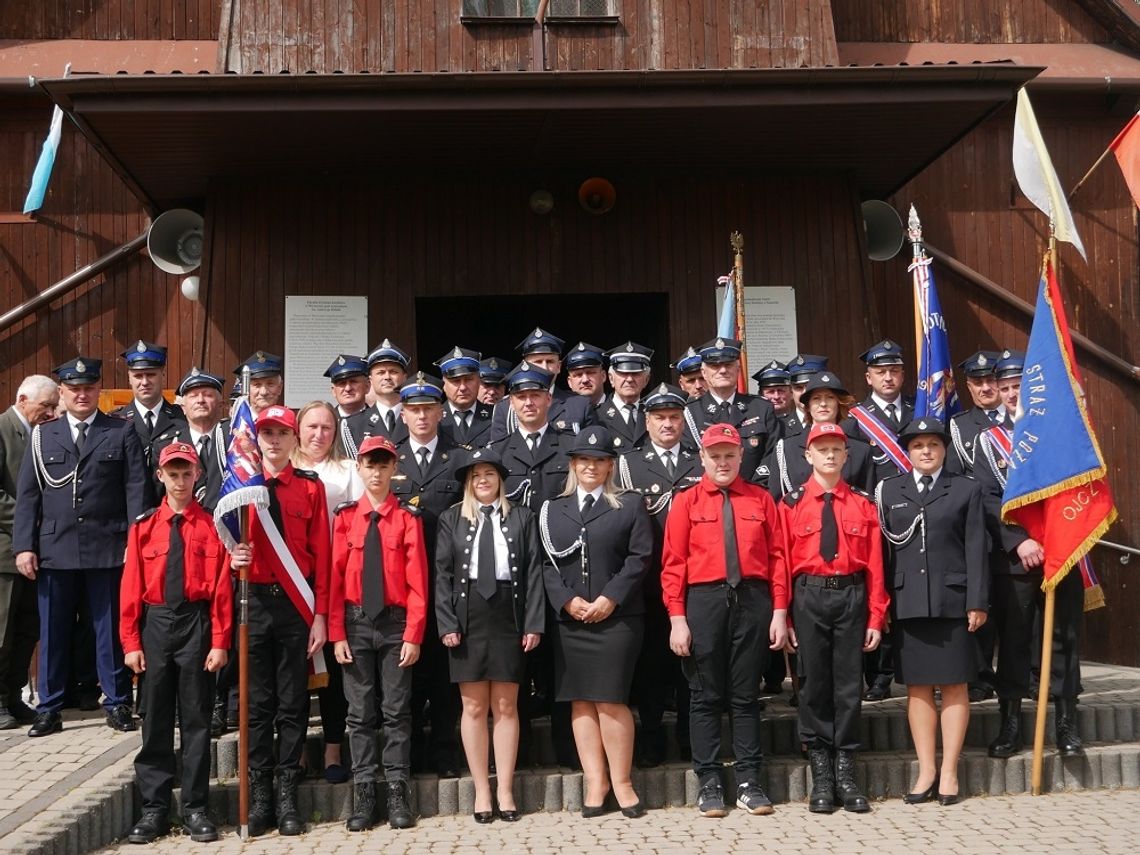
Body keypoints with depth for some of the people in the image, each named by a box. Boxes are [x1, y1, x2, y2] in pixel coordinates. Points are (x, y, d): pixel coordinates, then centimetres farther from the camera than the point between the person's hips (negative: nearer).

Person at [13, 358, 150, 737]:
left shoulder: (123, 433, 5)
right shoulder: (41, 435, 11)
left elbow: (137, 491, 0)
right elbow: (28, 494, 8)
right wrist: (24, 545, 0)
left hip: (108, 549, -2)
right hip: (54, 549, 2)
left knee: (111, 629, 5)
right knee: (53, 631, 8)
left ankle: (116, 703, 16)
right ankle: (49, 708, 19)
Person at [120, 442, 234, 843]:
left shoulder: (212, 526, -1)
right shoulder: (144, 527, 5)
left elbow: (222, 587, -4)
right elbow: (131, 587, 3)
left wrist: (220, 642, -8)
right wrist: (131, 642, -2)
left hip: (196, 623, -2)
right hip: (155, 624, 2)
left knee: (196, 719, 5)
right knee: (155, 719, 7)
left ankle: (195, 808, 14)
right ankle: (154, 807, 16)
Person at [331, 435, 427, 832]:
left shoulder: (408, 518, 0)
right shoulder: (345, 517, 3)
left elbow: (417, 580, -3)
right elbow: (335, 577, 1)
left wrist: (414, 635, -8)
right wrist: (337, 634, -5)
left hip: (396, 623, -1)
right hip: (355, 623, 1)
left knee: (397, 710, 4)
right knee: (360, 712, 6)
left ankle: (397, 794, 11)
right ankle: (363, 794, 13)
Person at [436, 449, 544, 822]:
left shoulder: (522, 517, 8)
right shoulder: (452, 519, 8)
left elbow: (534, 571, 3)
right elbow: (443, 574, 3)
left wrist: (534, 623, -5)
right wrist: (447, 623, -7)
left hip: (509, 616, 0)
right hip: (468, 616, 0)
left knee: (506, 707, 5)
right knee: (474, 707, 5)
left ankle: (505, 790, 13)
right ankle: (481, 790, 14)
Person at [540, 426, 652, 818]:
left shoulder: (630, 505, 7)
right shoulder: (552, 509, 14)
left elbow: (640, 557, -2)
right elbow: (546, 562, 7)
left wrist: (610, 598, -11)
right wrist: (566, 600, -8)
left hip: (617, 616, -3)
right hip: (569, 619, 3)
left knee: (611, 698, -6)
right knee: (580, 700, 4)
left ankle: (621, 782, 5)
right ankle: (594, 781, 10)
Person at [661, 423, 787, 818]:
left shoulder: (761, 499, 9)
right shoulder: (686, 502, 5)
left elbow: (777, 557, 5)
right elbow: (673, 564, 0)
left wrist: (779, 612, -2)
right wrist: (677, 618, -7)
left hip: (752, 600, 1)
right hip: (704, 602, -1)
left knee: (745, 695, 7)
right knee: (705, 696, 4)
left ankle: (749, 782, 14)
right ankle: (708, 783, 13)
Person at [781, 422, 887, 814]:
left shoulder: (863, 504, 7)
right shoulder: (792, 503, 3)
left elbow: (874, 564, 4)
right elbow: (782, 562, 0)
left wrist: (876, 618, -1)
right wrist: (783, 616, -5)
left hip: (852, 596, 1)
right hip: (809, 598, -1)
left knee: (849, 684, 4)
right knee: (814, 684, 4)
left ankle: (846, 775, 14)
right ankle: (821, 775, 14)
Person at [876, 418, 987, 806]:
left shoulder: (966, 490, 7)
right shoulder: (888, 490, 11)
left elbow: (976, 549, 2)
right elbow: (882, 548, 7)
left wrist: (977, 602, -5)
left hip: (952, 602, -1)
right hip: (907, 603, 1)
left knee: (953, 686, 3)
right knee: (917, 687, 5)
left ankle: (949, 772, 11)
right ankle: (926, 770, 13)